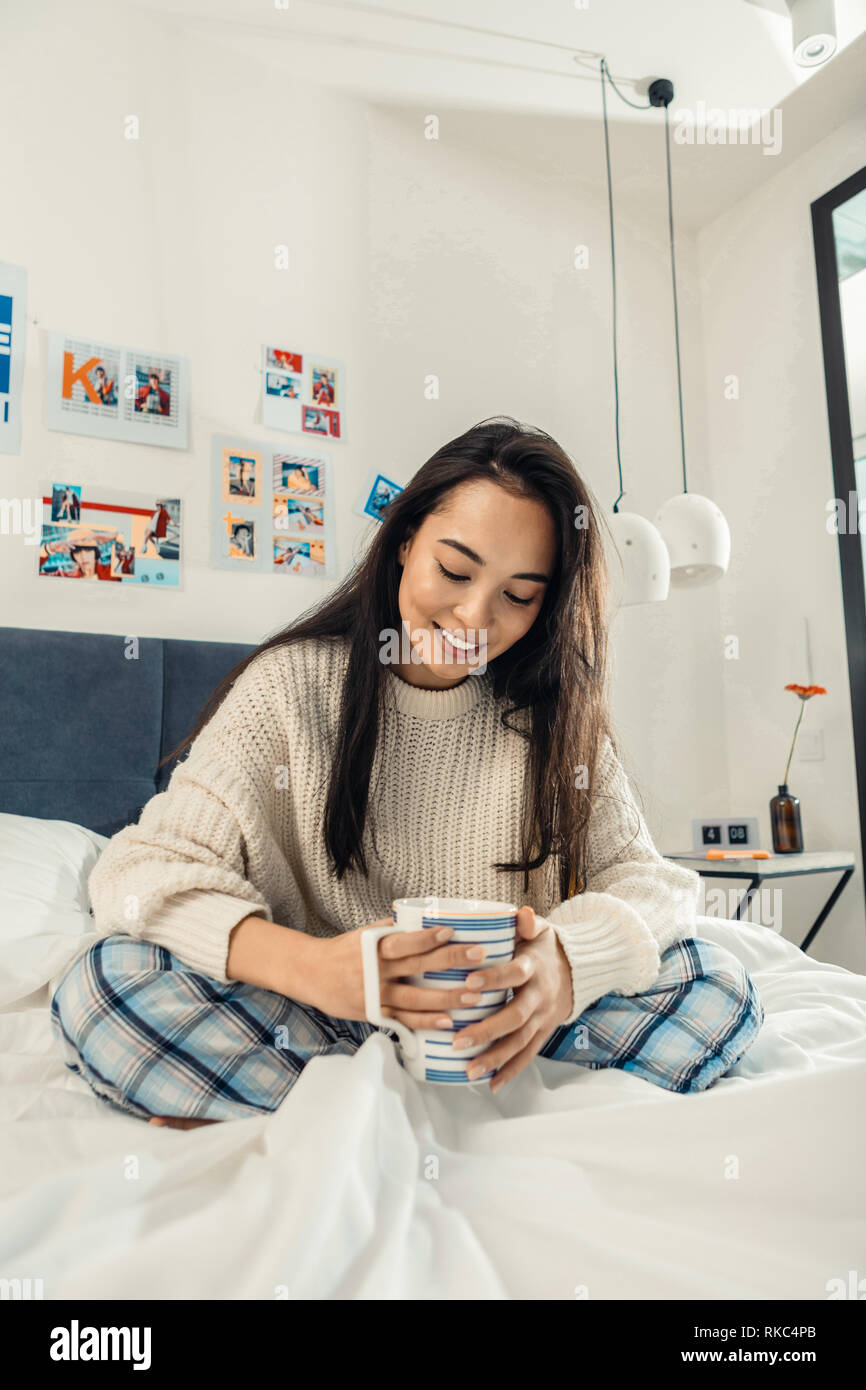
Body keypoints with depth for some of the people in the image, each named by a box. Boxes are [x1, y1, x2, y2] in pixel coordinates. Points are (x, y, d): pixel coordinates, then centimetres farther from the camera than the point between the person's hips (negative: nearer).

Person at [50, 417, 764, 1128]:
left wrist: (569, 957, -30)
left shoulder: (555, 714, 0)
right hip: (313, 1016, -1)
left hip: (497, 1029, 2)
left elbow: (650, 877, -6)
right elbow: (144, 867, -15)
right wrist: (308, 965, -34)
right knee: (104, 982, -25)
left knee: (718, 984, -18)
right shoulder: (292, 685, -7)